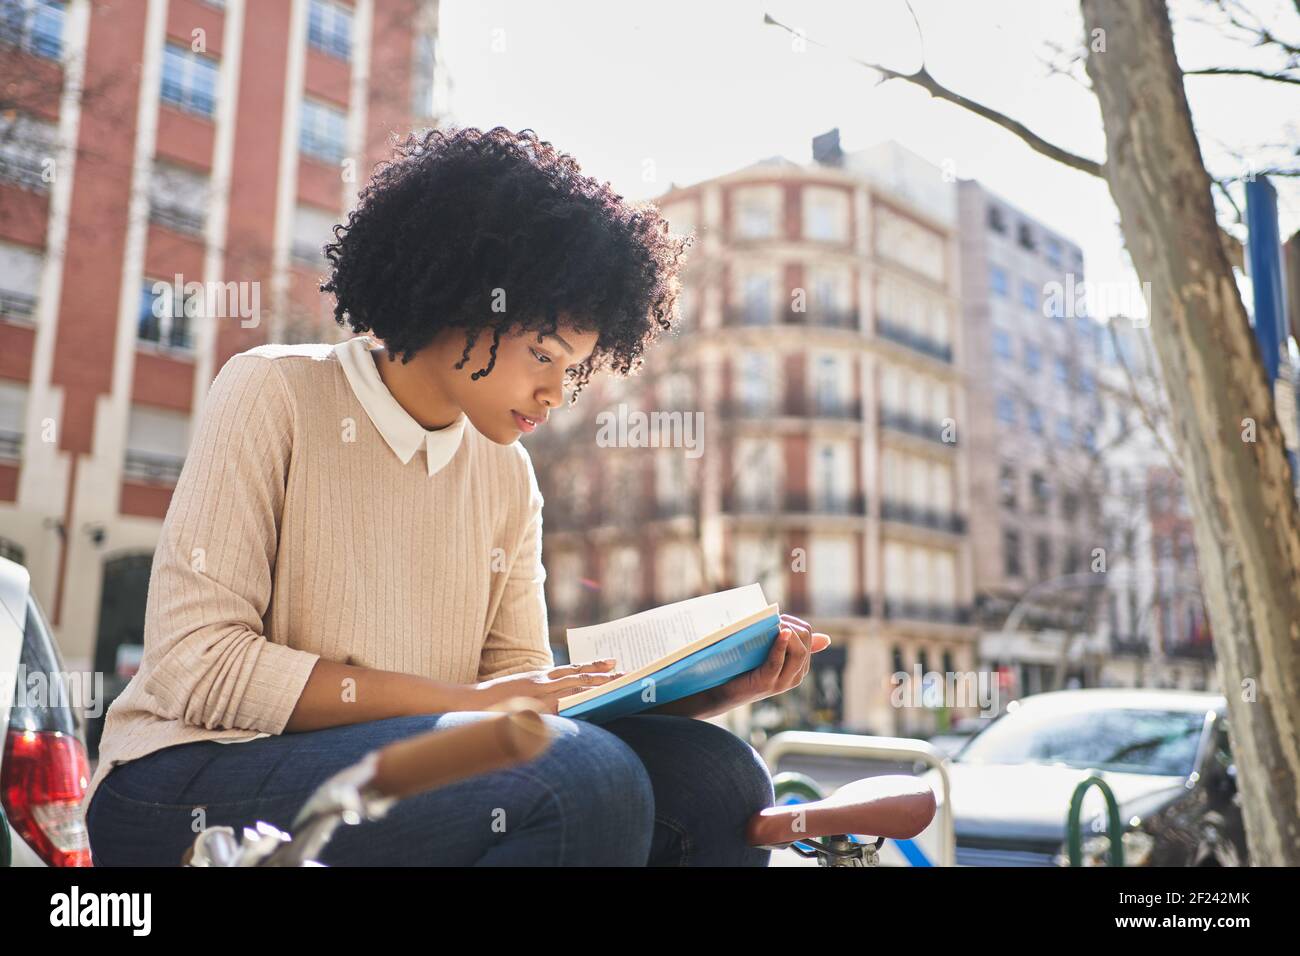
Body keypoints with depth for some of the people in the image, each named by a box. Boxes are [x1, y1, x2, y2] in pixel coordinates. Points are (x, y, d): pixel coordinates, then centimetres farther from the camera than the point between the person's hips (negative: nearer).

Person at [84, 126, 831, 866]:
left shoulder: (507, 475, 8)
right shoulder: (274, 394, -7)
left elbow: (526, 693, 4)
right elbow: (195, 666, -15)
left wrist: (717, 689, -10)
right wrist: (464, 698, -19)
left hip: (390, 782, 5)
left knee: (713, 777, -17)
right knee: (583, 781, -29)